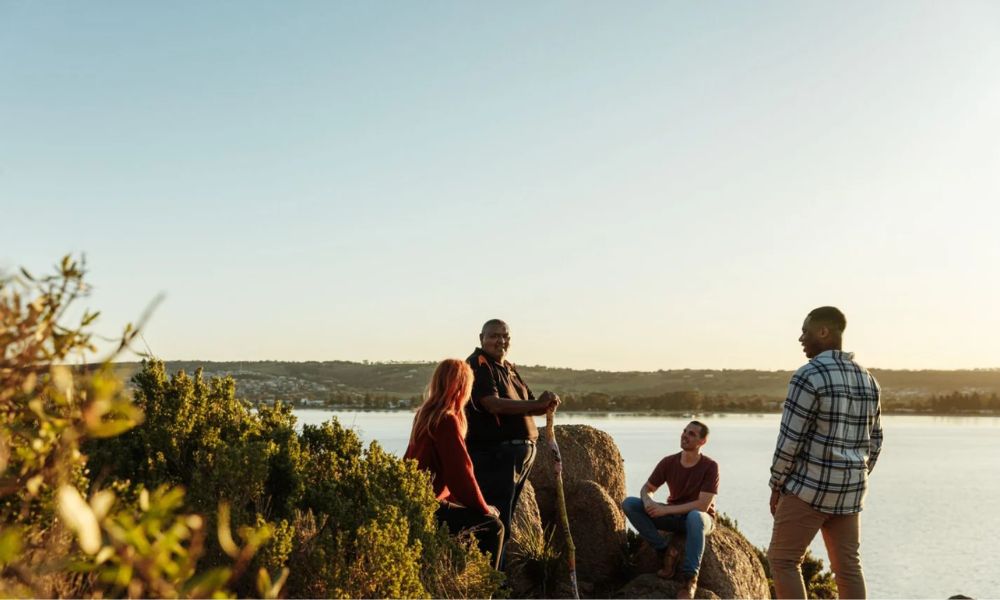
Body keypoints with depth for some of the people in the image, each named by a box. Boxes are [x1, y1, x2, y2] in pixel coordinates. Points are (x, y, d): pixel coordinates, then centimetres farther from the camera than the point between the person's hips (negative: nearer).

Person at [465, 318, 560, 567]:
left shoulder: (509, 368, 19)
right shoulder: (479, 364, -9)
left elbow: (526, 406, 18)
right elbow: (493, 404, -23)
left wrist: (546, 405, -5)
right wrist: (537, 404, -27)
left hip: (519, 453, 10)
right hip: (493, 453, -9)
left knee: (504, 519, 15)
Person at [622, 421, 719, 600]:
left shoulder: (710, 467, -16)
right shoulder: (669, 462, -5)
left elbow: (703, 505, -23)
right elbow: (647, 488, 4)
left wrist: (666, 510, -27)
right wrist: (648, 501, -22)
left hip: (701, 518, -4)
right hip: (673, 516, 4)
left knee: (695, 516, -43)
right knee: (629, 503, -16)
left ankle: (690, 578, -36)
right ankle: (665, 551, -18)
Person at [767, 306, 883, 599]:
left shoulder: (808, 376, -17)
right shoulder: (866, 379, 9)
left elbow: (790, 439, -17)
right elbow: (873, 441, 14)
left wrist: (777, 485, -6)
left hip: (809, 487, -7)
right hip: (847, 490, 7)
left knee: (783, 560, 4)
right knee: (848, 566, 11)